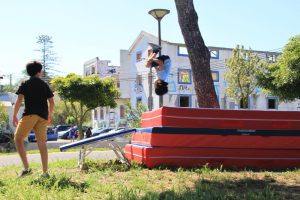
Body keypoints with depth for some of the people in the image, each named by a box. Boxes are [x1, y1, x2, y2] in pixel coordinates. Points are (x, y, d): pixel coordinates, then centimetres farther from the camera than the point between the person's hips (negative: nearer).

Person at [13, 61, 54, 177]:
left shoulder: (25, 84, 6)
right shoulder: (44, 85, 14)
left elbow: (19, 100, -4)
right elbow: (51, 102, 10)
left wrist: (14, 116, 2)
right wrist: (50, 115, 24)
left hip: (29, 115, -4)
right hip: (42, 116, 4)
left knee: (18, 139, 3)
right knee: (42, 143, 7)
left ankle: (26, 168, -10)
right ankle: (45, 172, 7)